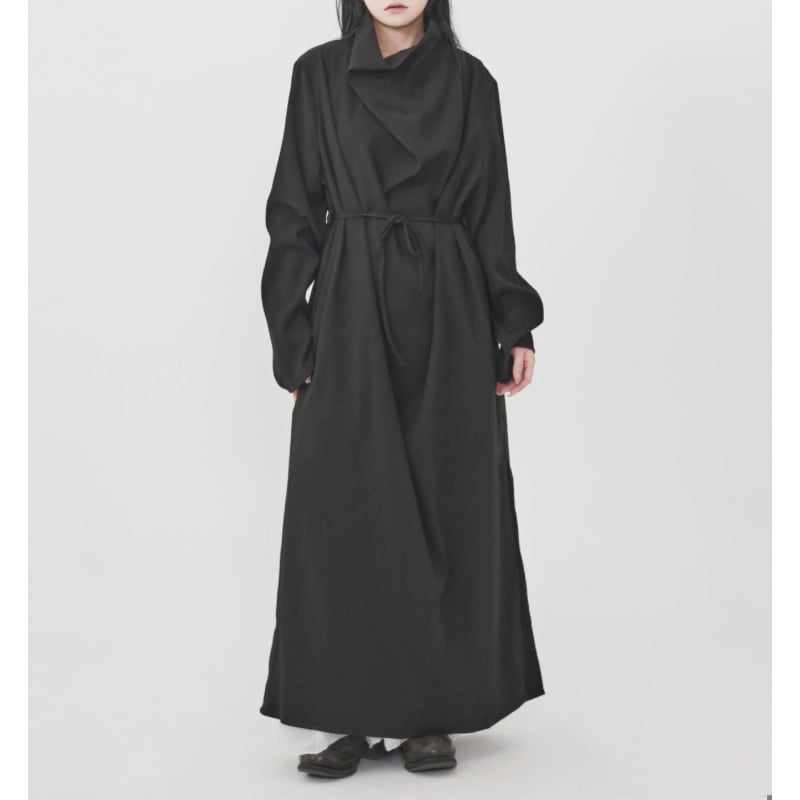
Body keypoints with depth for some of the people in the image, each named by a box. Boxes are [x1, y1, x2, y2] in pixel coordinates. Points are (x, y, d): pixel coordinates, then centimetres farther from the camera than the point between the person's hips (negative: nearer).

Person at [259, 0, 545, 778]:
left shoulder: (469, 80, 7)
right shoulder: (318, 74, 5)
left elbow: (490, 212, 7)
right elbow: (294, 212, 3)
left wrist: (513, 325, -1)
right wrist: (295, 336, -3)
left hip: (449, 313, 1)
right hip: (351, 311, -1)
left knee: (448, 503, 1)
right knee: (348, 508, -3)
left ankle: (431, 713, 12)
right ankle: (356, 714, 8)